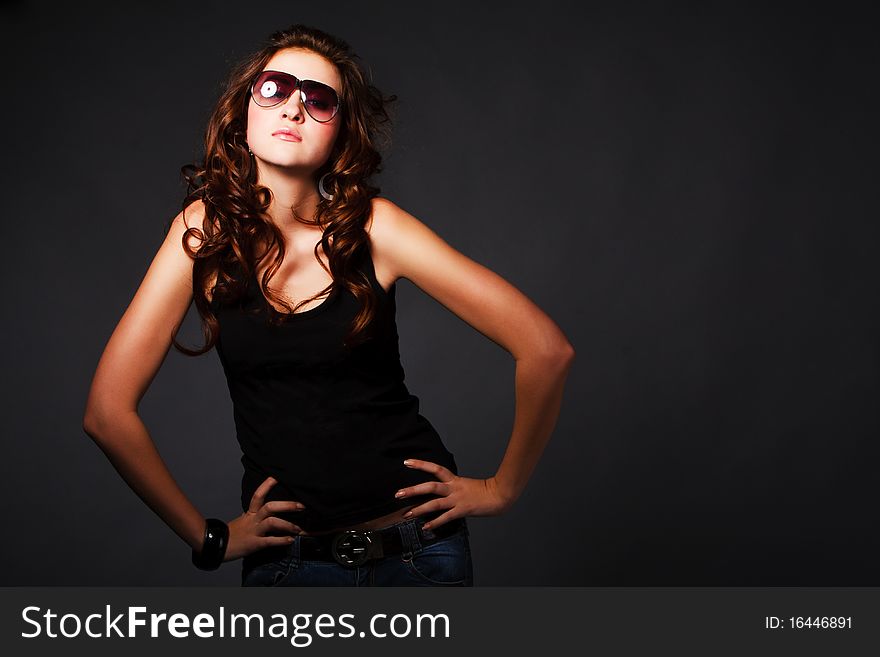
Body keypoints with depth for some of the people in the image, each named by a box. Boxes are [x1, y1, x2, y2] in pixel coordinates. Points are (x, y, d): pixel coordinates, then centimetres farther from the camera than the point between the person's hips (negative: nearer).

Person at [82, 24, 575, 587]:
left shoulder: (371, 225, -13)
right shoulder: (205, 229, -9)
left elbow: (546, 349, -14)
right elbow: (109, 410, -9)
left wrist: (501, 489, -7)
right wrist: (210, 537, -6)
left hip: (416, 547, 0)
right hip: (287, 559, 1)